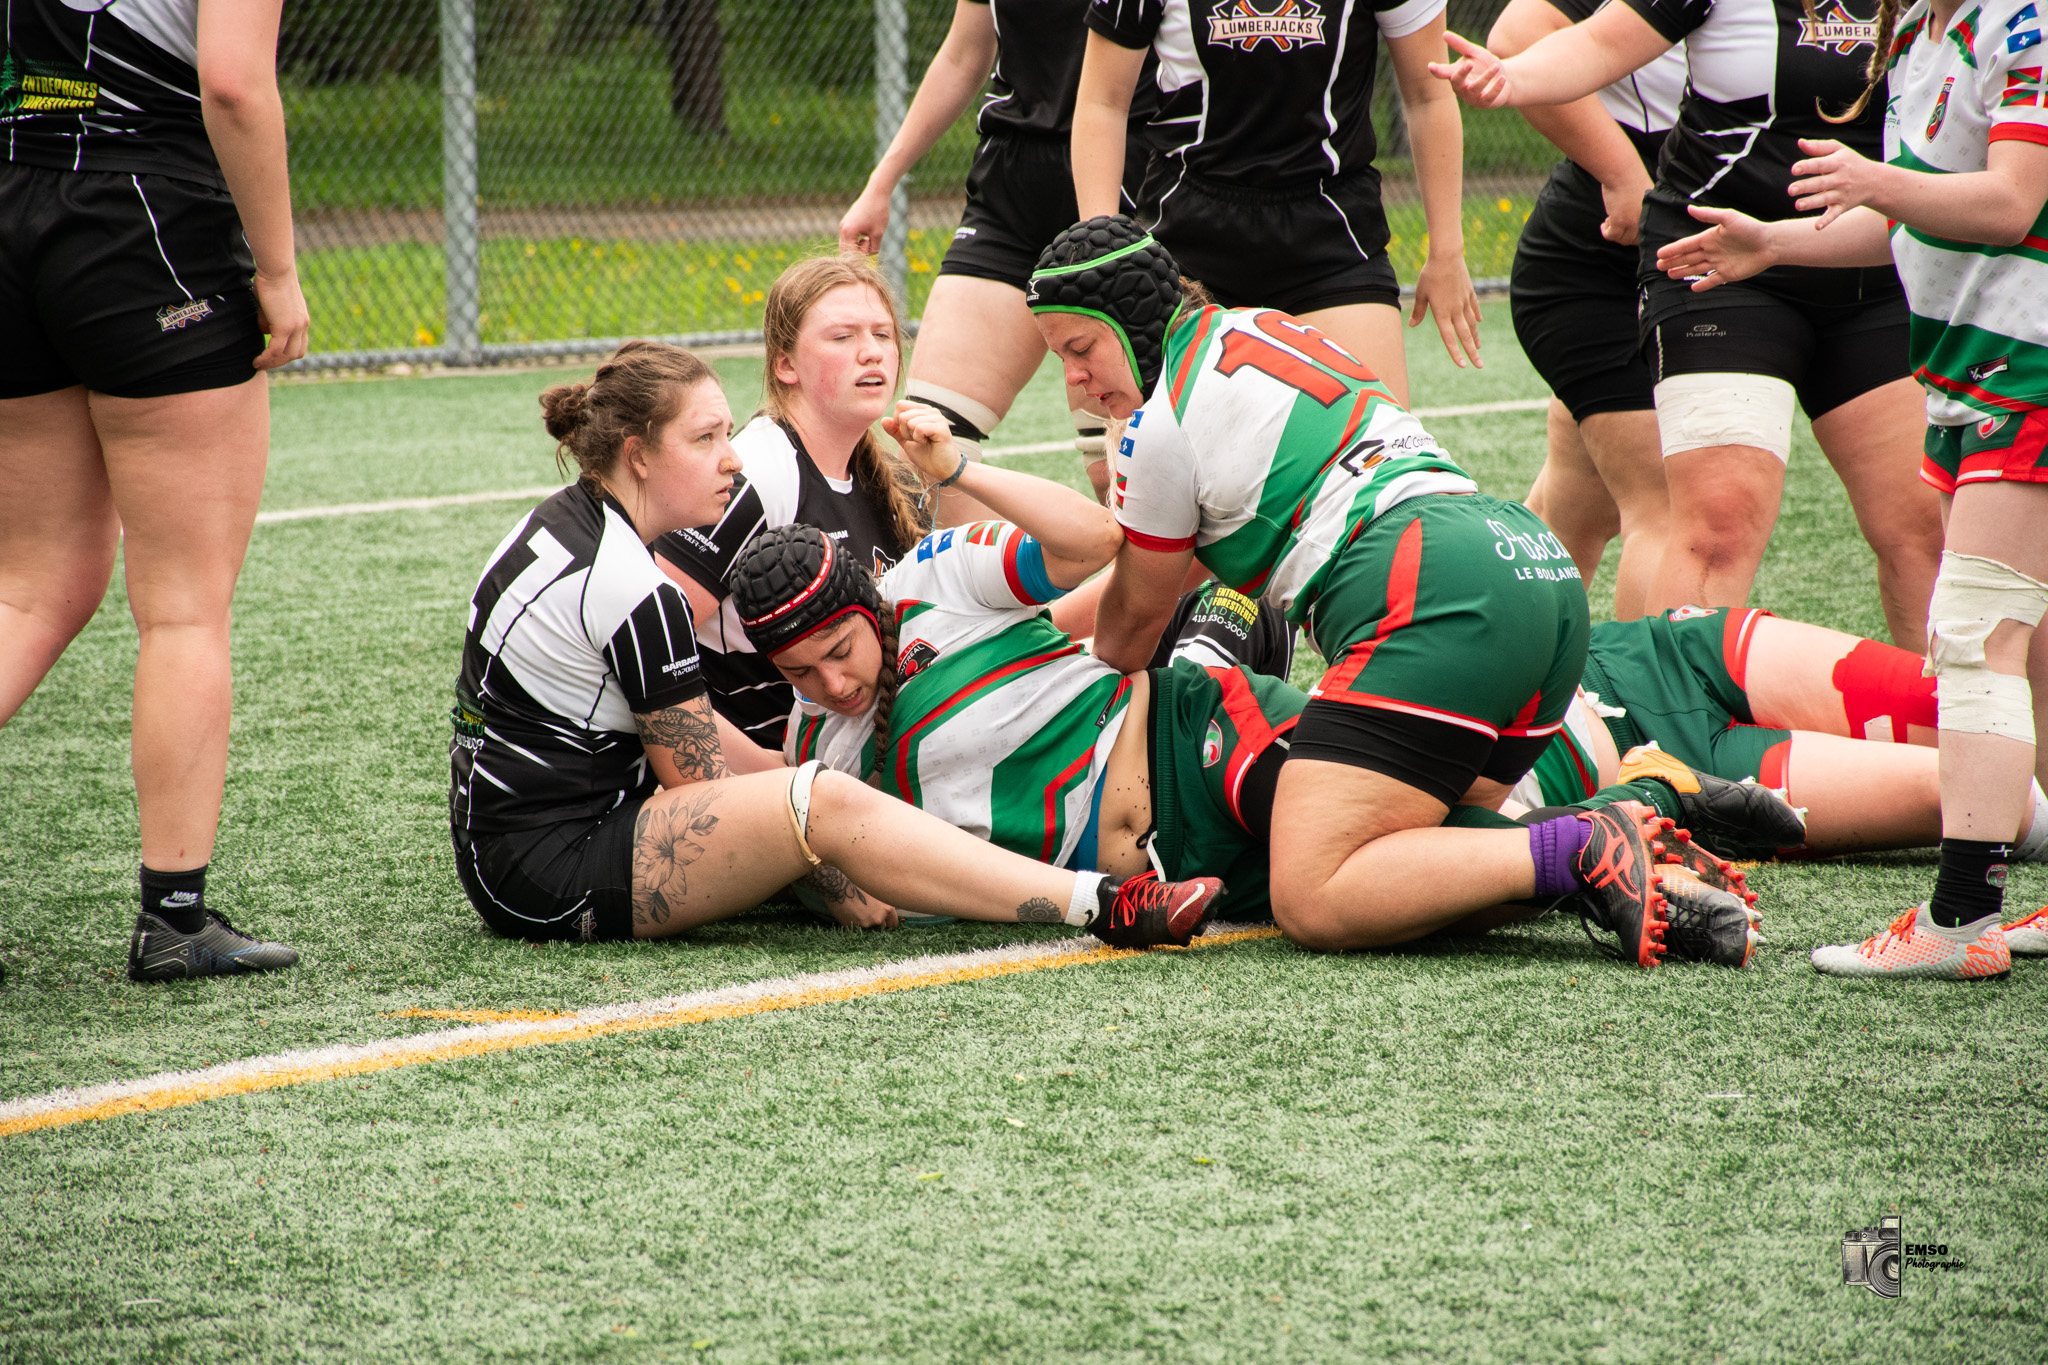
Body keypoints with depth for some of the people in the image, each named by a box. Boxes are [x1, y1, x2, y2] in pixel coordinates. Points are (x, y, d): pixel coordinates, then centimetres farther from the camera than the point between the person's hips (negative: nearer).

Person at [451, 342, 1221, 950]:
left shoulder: (564, 523, 13)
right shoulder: (628, 589, -18)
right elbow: (700, 780, -14)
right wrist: (836, 892, -9)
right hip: (553, 867, -11)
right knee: (824, 803, -23)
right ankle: (1103, 907, -29)